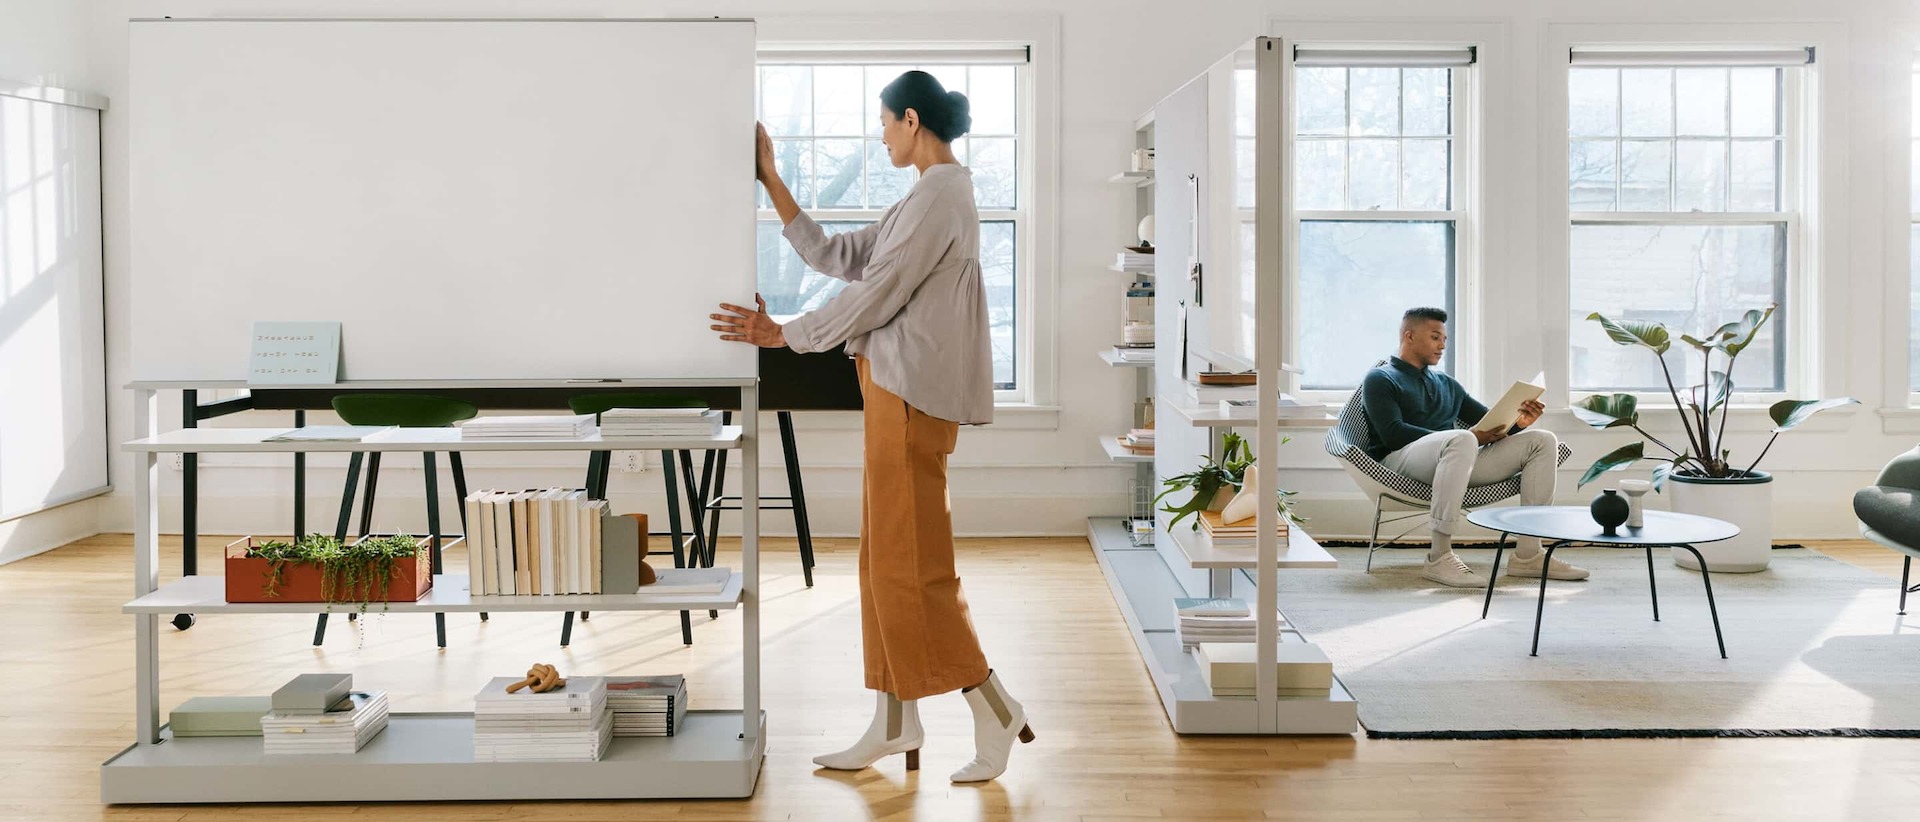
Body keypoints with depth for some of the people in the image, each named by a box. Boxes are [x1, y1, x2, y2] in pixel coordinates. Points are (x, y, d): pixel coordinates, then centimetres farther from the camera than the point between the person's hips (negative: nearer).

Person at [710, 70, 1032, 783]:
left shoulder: (940, 196, -14)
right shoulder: (930, 197, 18)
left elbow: (874, 296, -15)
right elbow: (836, 257, 18)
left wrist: (782, 335, -5)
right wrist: (773, 184, 17)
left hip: (913, 395, -10)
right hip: (897, 390, 10)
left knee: (908, 562, -5)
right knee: (888, 557, 11)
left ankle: (995, 712, 4)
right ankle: (894, 724, 18)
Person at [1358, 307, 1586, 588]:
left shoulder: (1447, 384, 30)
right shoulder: (1380, 380, 8)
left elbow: (1492, 422, 27)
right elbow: (1393, 433, -10)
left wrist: (1516, 423, -1)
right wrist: (1472, 438, -17)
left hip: (1455, 459, 7)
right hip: (1400, 460, -7)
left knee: (1543, 441, -5)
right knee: (1461, 440, -40)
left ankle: (1527, 554, -12)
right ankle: (1439, 558, -38)